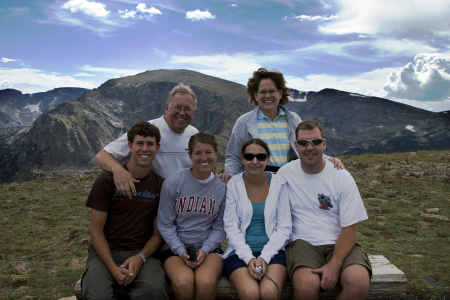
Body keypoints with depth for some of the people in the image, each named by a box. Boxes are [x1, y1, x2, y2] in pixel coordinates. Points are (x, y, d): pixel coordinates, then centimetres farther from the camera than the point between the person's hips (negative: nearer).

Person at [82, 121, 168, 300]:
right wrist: (113, 268, -15)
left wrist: (140, 257, -13)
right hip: (105, 253, -1)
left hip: (141, 253, 1)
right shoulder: (106, 180, -2)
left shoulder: (160, 186, 5)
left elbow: (158, 233, 6)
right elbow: (96, 230, -3)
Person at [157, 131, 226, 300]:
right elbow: (165, 224, -2)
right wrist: (181, 251, -12)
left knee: (206, 282, -30)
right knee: (184, 283, -31)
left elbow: (219, 227, 3)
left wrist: (205, 250, -12)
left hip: (209, 248, 1)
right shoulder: (173, 183, -4)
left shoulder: (223, 187, 2)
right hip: (175, 247, -1)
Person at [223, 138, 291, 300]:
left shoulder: (279, 184, 4)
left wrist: (264, 257, -11)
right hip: (240, 252, 0)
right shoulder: (233, 184, 3)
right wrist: (249, 258, -14)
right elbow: (231, 228, -1)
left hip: (273, 251, 1)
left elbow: (284, 228, 2)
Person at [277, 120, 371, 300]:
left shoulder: (342, 177, 0)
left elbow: (349, 228, -3)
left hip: (338, 244, 2)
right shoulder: (285, 173, 1)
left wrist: (335, 264, -16)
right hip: (302, 243, -1)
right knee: (307, 284, -32)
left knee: (358, 281, -29)